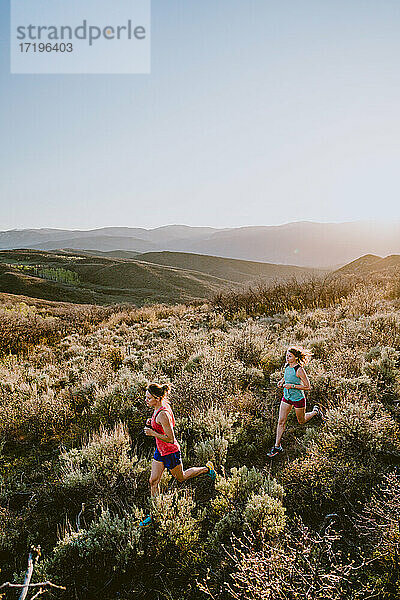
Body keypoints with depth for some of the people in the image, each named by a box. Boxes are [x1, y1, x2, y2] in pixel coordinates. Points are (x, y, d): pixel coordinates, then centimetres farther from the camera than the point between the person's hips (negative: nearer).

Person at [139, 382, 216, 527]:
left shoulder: (162, 414, -31)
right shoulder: (164, 405, -5)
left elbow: (170, 439, -29)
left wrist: (152, 433, -25)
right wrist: (151, 423, 1)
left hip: (170, 452, -8)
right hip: (160, 450, 8)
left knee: (181, 478, 17)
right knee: (153, 481, 9)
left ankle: (207, 469, 36)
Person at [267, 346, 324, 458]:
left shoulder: (299, 370, -24)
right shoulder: (287, 366, -3)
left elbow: (307, 387, -21)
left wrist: (292, 386, -26)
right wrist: (281, 381, -2)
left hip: (298, 398, -6)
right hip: (286, 398, 6)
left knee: (301, 421, 18)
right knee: (281, 421, 1)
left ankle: (316, 411, 45)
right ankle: (277, 446, 10)